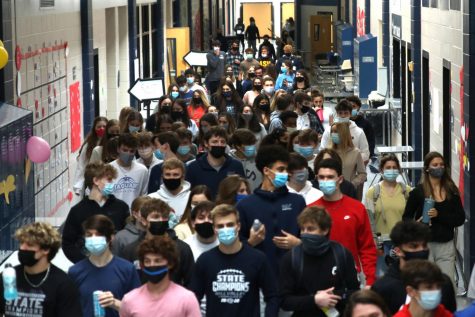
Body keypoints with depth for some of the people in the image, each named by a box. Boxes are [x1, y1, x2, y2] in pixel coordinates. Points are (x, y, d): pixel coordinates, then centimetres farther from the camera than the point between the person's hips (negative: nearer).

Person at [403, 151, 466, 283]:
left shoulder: (452, 191, 8)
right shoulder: (418, 192, 1)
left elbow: (460, 219, 2)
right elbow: (407, 217, 5)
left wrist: (439, 215, -13)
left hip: (446, 245, 2)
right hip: (425, 243, -2)